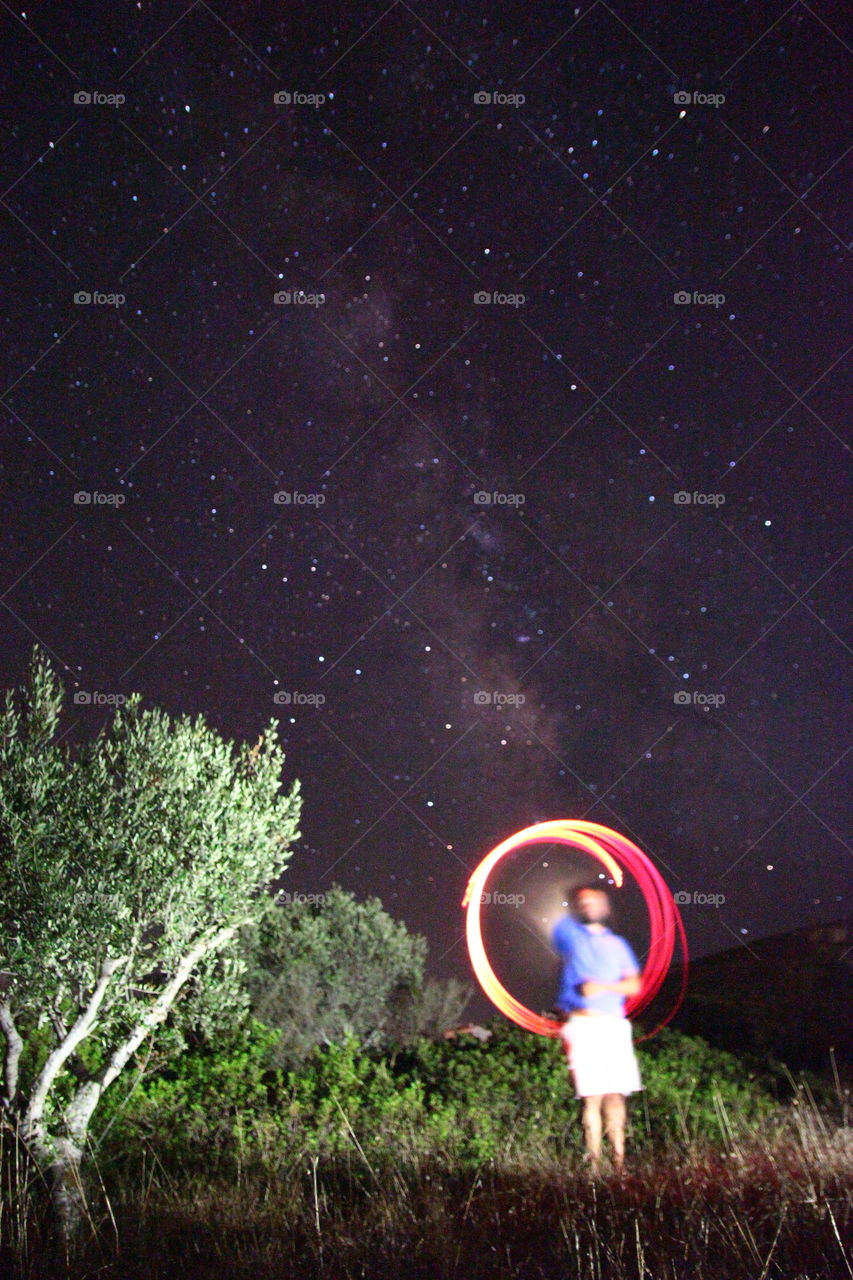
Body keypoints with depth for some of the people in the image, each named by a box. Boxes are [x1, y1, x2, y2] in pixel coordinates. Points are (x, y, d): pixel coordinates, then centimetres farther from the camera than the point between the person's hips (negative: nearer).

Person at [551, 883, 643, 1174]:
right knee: (592, 1097, -8)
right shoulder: (568, 932, 10)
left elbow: (634, 985, 10)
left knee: (616, 1095, 0)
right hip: (583, 1022, -3)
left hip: (615, 1024, 3)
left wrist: (603, 986, -5)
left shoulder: (617, 943, 18)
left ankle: (619, 1161, 3)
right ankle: (594, 1164, -5)